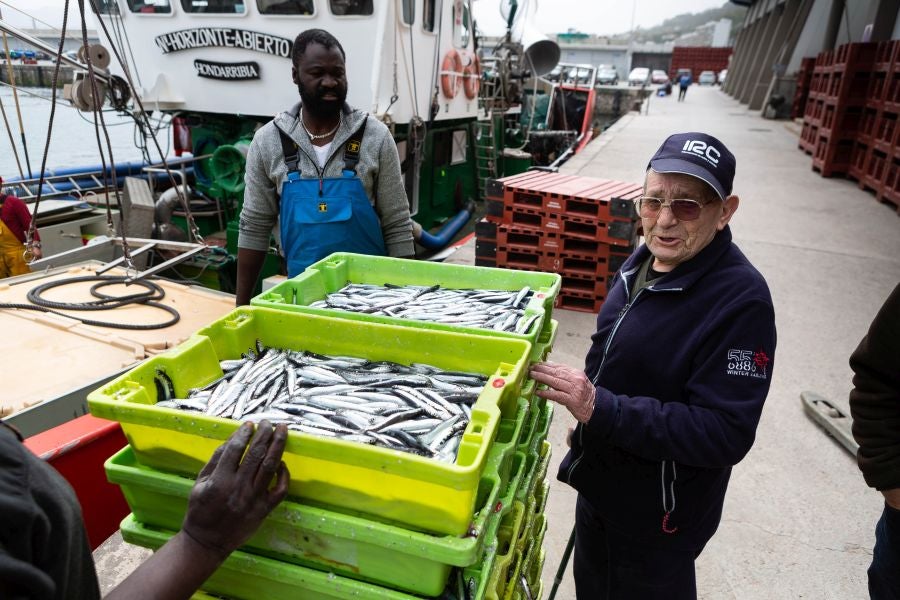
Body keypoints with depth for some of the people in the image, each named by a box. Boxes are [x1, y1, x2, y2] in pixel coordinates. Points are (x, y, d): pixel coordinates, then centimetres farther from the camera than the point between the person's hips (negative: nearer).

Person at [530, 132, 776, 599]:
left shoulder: (741, 301, -27)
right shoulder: (644, 260, -2)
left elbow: (726, 435, -30)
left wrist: (601, 409, -37)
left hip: (657, 516, -7)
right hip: (599, 482, 8)